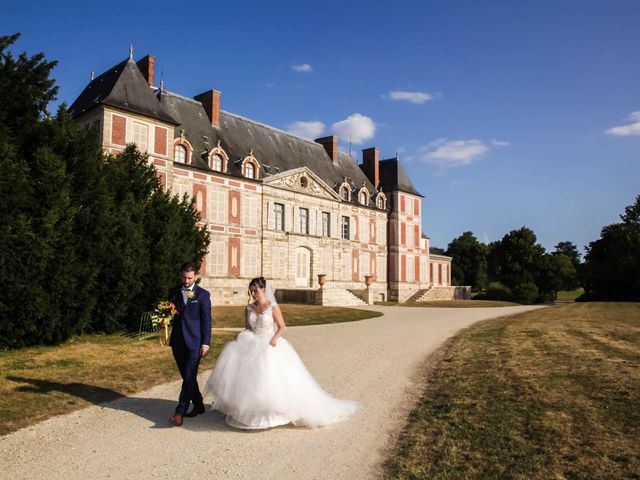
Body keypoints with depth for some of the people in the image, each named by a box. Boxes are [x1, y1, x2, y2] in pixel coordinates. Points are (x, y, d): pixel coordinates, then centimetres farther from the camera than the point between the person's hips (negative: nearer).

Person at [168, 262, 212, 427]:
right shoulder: (173, 292, 8)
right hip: (177, 341, 5)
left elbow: (206, 320, -4)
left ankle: (180, 412, -4)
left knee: (189, 377, -7)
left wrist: (206, 343, -9)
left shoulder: (203, 294, -3)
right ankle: (198, 405, 27)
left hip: (194, 341, -4)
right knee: (187, 376, 12)